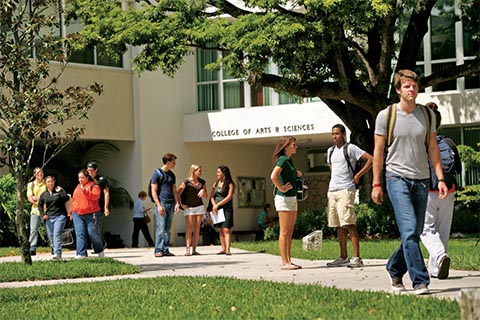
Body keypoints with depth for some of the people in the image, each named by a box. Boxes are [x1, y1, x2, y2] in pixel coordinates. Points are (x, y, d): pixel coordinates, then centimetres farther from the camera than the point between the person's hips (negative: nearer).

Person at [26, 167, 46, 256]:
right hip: (35, 210, 1)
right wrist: (38, 203, -14)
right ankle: (32, 249, -6)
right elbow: (29, 198, 3)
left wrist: (37, 198, -10)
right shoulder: (30, 185, 12)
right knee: (33, 230, -6)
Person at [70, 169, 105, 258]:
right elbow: (73, 199, 22)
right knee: (80, 234, -5)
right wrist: (71, 212, 19)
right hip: (77, 214, 5)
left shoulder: (93, 186, 0)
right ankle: (81, 254, -8)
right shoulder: (78, 187, 18)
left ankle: (100, 251, 19)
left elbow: (95, 196, -17)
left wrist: (85, 190, -24)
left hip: (90, 214, -5)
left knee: (92, 233, -3)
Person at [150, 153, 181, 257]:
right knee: (161, 228, -9)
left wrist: (177, 203, 7)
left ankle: (165, 250, 8)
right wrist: (159, 205, -14)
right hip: (161, 204, -7)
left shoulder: (172, 175, 17)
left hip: (171, 204, 7)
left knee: (167, 229, 6)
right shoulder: (157, 173, -3)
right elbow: (154, 191, -7)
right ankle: (158, 250, -7)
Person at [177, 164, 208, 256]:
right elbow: (178, 193, -7)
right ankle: (187, 250, -13)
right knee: (189, 228, -10)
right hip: (189, 208, -4)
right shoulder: (187, 182, -8)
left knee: (197, 228, 3)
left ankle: (194, 250, 5)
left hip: (199, 206, 4)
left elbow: (206, 196, 12)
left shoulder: (202, 182, 6)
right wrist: (181, 204, -9)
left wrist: (203, 192, -9)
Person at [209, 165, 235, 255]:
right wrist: (214, 205, -7)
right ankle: (223, 249, 8)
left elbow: (229, 197, -11)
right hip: (217, 210, 5)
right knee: (220, 230, 5)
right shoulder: (216, 184, 13)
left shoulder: (230, 184, -3)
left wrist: (218, 204, -13)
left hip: (226, 208, -5)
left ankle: (227, 249, -19)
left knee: (226, 229, -13)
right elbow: (212, 196, 11)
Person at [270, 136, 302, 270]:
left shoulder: (289, 160, 15)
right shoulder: (282, 159, -13)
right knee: (284, 232, -7)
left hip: (292, 198, 9)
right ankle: (284, 263, -5)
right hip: (284, 199, -9)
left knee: (290, 232, 10)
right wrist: (282, 188, -18)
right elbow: (273, 176, -29)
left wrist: (298, 173, 15)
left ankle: (288, 261, 14)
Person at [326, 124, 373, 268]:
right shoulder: (330, 151, 17)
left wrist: (358, 175, -10)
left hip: (346, 190, -8)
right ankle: (343, 258, 13)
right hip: (332, 191, 8)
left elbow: (370, 159, -11)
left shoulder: (350, 148, -5)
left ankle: (357, 258, -16)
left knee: (349, 224, -14)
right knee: (339, 226, 8)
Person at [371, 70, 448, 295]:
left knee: (415, 234, 7)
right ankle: (420, 281, -14)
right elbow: (378, 151, 4)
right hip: (397, 178, -4)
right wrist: (376, 184, 1)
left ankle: (394, 269, 28)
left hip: (421, 180, 4)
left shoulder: (427, 115, 8)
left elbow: (432, 149, 12)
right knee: (409, 232, -15)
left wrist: (440, 178, 3)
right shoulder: (386, 116, -1)